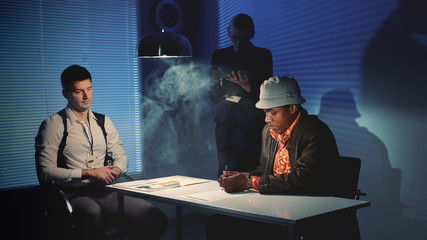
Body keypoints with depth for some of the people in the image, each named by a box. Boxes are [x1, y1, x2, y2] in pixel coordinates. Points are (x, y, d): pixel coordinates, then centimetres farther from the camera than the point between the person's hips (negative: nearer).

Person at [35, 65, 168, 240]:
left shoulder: (104, 122, 17)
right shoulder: (54, 125, 0)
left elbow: (121, 156, 21)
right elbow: (45, 173, -8)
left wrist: (116, 170, -4)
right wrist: (89, 173, -15)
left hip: (106, 192, 5)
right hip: (75, 196, -5)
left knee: (157, 219, -17)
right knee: (92, 213, -43)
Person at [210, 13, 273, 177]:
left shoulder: (263, 56, 4)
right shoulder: (220, 56, 10)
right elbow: (213, 96, 8)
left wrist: (248, 87, -19)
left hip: (253, 125, -2)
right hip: (226, 123, 2)